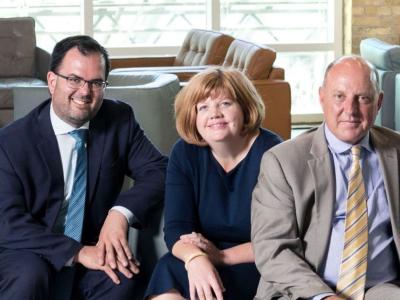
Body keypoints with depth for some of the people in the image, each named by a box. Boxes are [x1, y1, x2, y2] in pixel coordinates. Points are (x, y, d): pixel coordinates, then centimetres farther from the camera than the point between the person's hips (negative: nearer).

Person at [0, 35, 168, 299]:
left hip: (94, 248, 3)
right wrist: (78, 252, -28)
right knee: (30, 276, -35)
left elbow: (159, 170, -2)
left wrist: (121, 213, -22)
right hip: (33, 254, -3)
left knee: (122, 275, -28)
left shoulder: (120, 120, 0)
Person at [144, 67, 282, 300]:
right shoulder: (185, 154, 2)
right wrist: (195, 258, -27)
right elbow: (176, 228, -6)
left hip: (261, 271, -3)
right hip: (208, 267, 3)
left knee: (171, 274, -26)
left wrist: (220, 256, -18)